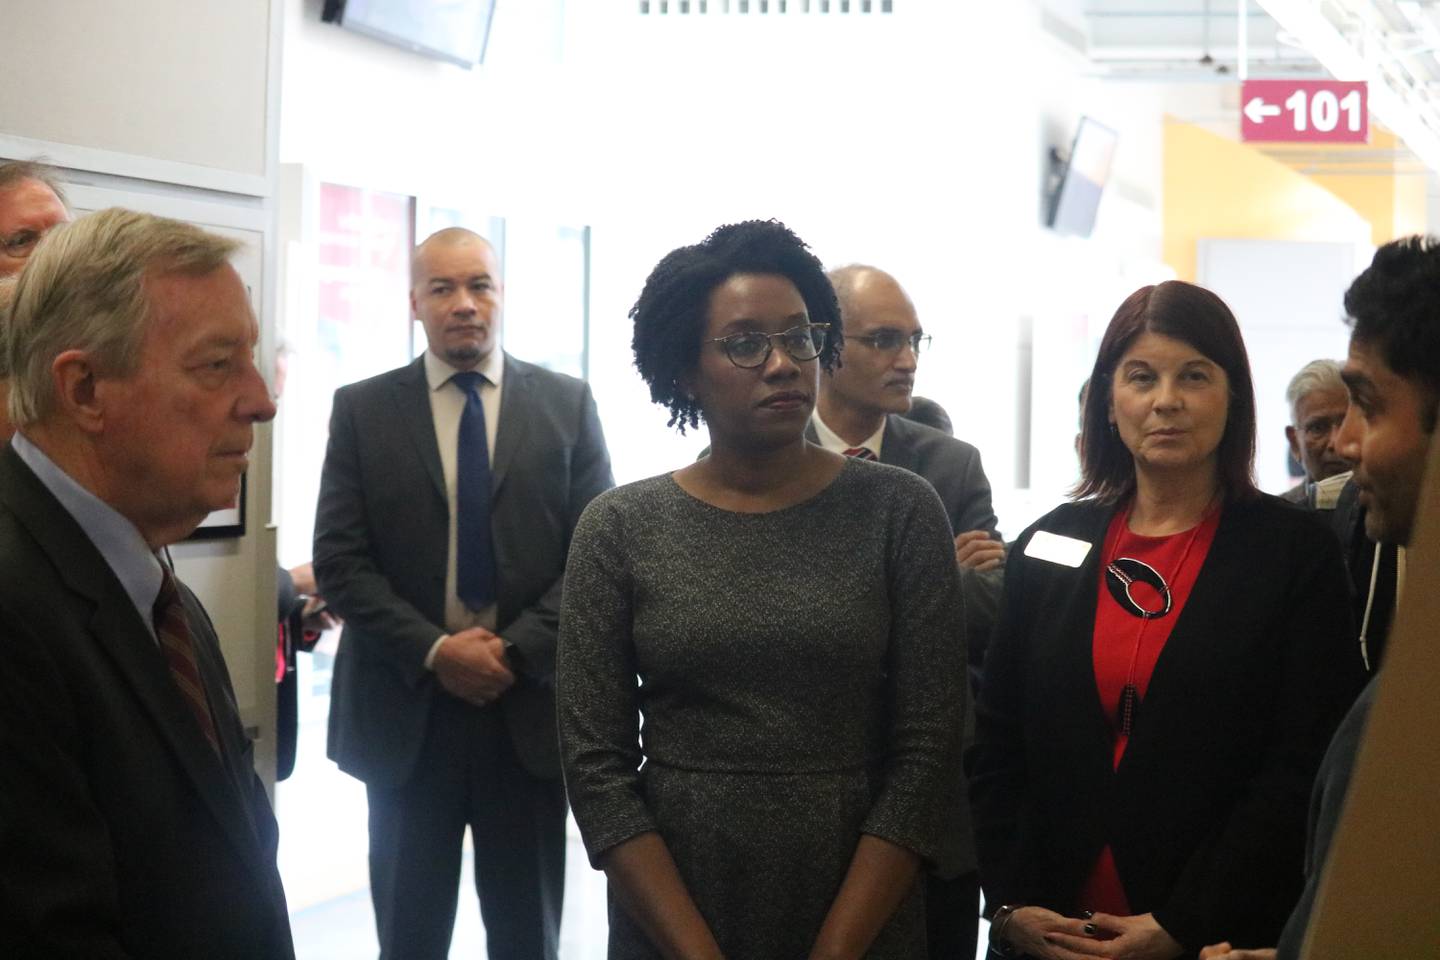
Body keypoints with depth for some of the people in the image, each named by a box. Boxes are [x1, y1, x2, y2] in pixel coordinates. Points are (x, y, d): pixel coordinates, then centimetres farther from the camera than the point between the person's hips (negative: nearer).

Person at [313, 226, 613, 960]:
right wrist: (435, 650, -13)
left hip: (530, 706, 1)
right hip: (406, 707, 0)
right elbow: (339, 561, -2)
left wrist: (516, 651, -11)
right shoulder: (362, 409, 4)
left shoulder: (567, 404, 5)